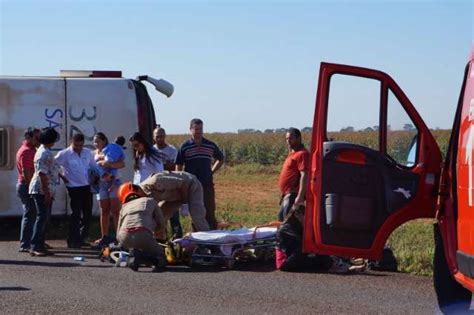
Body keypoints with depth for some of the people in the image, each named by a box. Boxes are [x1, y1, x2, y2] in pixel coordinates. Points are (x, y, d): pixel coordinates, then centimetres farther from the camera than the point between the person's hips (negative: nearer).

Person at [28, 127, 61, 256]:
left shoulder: (46, 152, 16)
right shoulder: (45, 153, -16)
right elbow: (42, 173, -22)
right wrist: (47, 192, -22)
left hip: (46, 190, 10)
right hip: (41, 190, -10)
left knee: (44, 218, 11)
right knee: (42, 217, -11)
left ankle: (40, 246, 15)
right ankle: (35, 247, -12)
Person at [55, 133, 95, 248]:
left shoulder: (88, 153, 7)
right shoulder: (64, 154, -9)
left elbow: (93, 167, 18)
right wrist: (62, 177, -8)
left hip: (87, 187, 6)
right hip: (74, 188, -6)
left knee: (87, 214, 10)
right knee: (76, 214, -7)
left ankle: (81, 239, 22)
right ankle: (73, 241, 1)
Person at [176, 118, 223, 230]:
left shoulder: (210, 145, 7)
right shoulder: (185, 147, 1)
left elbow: (220, 159, 23)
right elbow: (178, 167, 2)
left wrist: (212, 171, 10)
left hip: (207, 184, 1)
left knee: (210, 213, -1)